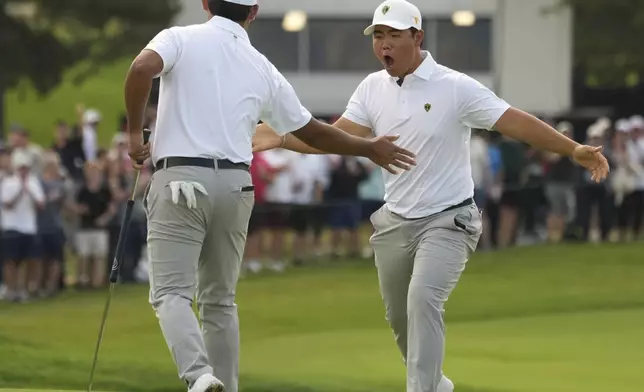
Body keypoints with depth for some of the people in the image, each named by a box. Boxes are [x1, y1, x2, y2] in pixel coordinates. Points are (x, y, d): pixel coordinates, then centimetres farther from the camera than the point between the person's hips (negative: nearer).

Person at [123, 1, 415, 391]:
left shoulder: (180, 39, 3)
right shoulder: (263, 69, 13)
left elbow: (142, 68, -19)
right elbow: (313, 132, 21)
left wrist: (135, 132, -6)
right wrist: (369, 149, 36)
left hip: (181, 180, -4)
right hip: (235, 185, 4)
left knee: (172, 292, -6)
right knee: (220, 299, 16)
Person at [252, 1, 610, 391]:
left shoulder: (455, 87, -14)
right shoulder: (372, 88, 2)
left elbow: (515, 122, -17)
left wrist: (573, 149, -27)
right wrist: (281, 139, -19)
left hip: (448, 222, -6)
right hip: (396, 223, 6)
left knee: (423, 298, -26)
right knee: (400, 316, 14)